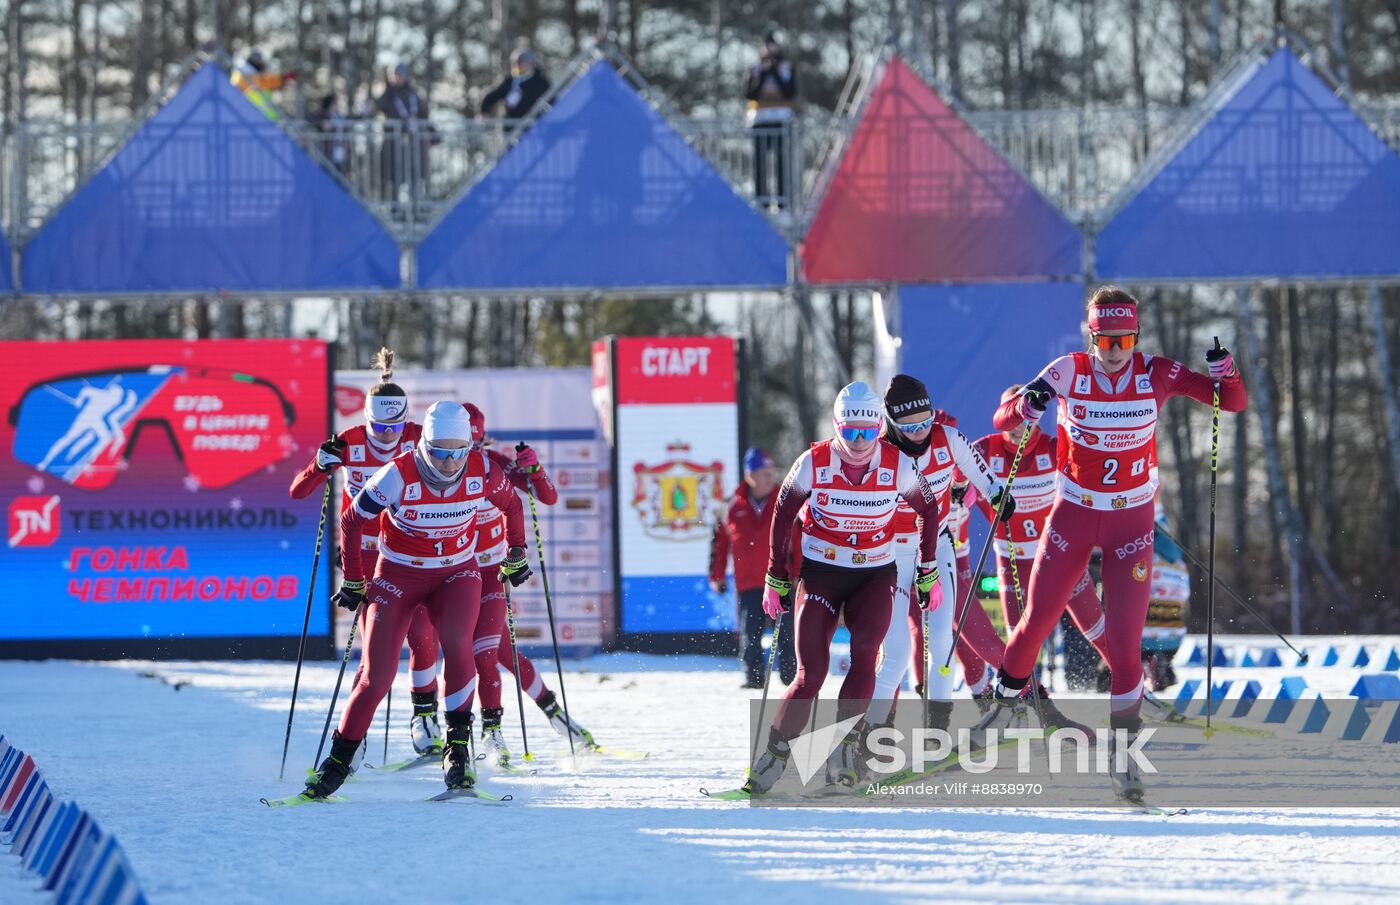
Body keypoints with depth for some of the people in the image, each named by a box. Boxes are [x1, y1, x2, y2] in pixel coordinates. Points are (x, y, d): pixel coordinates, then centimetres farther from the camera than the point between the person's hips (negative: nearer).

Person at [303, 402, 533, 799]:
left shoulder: (482, 472, -17)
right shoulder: (398, 476, -24)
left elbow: (511, 504, 7)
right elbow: (351, 523, -8)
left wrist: (516, 555, 15)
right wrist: (353, 582, -1)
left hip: (457, 573, 1)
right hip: (399, 574, -1)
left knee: (456, 643, -29)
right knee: (378, 675, -8)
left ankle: (458, 744, -17)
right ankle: (339, 758, 9)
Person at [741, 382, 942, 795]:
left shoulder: (898, 466, -11)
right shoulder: (813, 463, -13)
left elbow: (929, 510, 7)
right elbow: (782, 515, 2)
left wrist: (927, 572, 7)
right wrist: (776, 579, 5)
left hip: (875, 575, 1)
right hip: (820, 572, -1)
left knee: (864, 651, -27)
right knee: (810, 675, -12)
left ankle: (843, 747, -20)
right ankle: (773, 758, 2)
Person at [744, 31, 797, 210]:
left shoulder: (788, 68, 8)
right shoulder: (755, 70, 12)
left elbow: (791, 93, -3)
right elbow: (749, 94, 1)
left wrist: (777, 75, -9)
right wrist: (761, 76, -8)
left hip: (780, 120, -2)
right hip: (759, 119, 2)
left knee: (780, 159, -9)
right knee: (760, 160, -4)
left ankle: (781, 198, -9)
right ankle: (761, 198, -2)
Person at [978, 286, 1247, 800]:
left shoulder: (1154, 374, -10)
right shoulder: (1068, 373, -11)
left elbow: (1234, 403, -8)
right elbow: (1002, 421, -10)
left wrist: (1222, 371, -30)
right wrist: (1026, 405, -32)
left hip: (1132, 520, -1)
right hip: (1073, 512, 1)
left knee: (1124, 639, -6)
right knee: (1038, 620, 5)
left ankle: (1122, 750, 6)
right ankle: (1007, 695, 35)